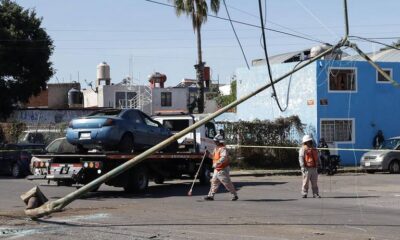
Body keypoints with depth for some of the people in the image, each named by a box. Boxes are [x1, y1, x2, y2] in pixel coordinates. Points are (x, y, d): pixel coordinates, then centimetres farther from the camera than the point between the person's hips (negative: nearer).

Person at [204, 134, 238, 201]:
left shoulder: (223, 149, -18)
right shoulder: (216, 148, 13)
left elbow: (224, 158, -33)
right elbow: (214, 157, 24)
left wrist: (217, 164, -43)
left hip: (223, 169, -9)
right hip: (217, 169, 9)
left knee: (227, 183, -3)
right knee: (214, 182, 9)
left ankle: (234, 195, 8)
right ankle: (211, 195, 13)